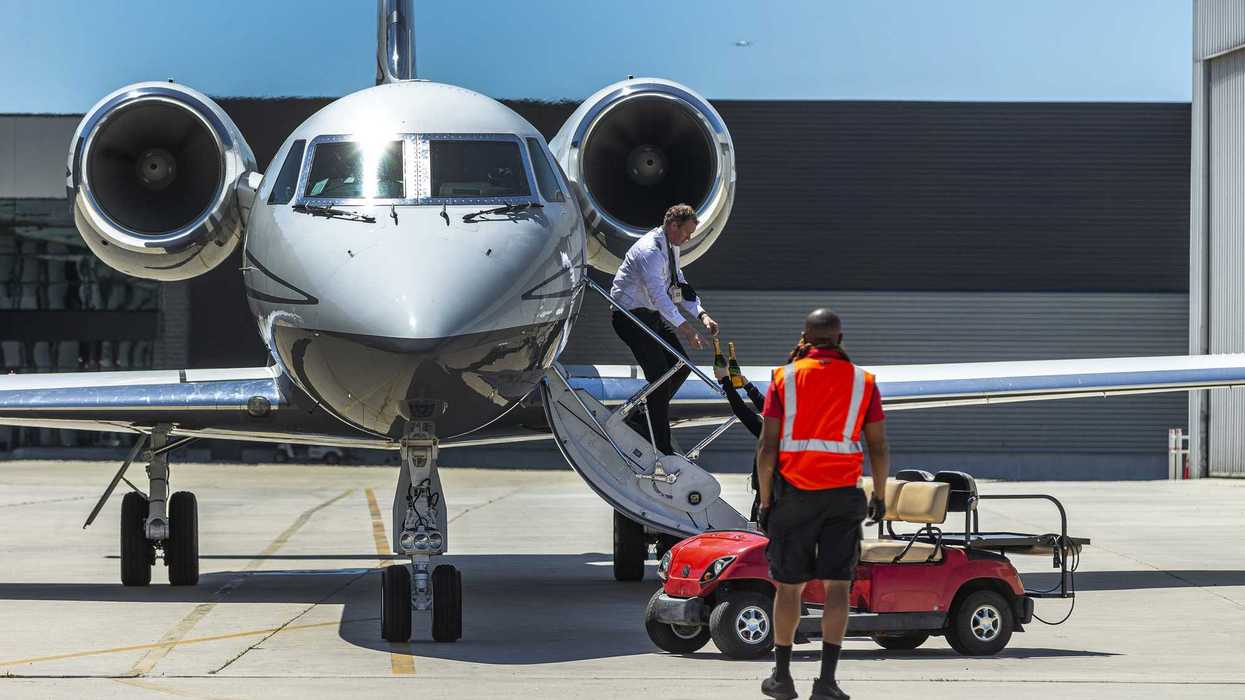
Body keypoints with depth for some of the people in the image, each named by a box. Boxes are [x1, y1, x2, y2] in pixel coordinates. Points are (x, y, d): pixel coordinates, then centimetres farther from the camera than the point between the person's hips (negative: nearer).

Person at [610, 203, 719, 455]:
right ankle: (662, 448, -12)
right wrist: (684, 327, -43)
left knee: (681, 367, 7)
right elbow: (658, 293, -35)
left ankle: (640, 417, 18)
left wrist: (701, 314, -4)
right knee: (659, 375, -15)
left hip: (653, 314, 10)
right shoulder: (651, 251, -25)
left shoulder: (672, 248, 7)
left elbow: (680, 285, 11)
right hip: (631, 315, -10)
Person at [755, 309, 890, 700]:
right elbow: (879, 448, 4)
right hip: (843, 494, 0)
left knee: (789, 586, 10)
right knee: (837, 587, 0)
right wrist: (879, 496, 16)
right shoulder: (862, 382, 4)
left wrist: (765, 501, 3)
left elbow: (767, 447, -4)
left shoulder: (784, 378, 1)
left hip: (794, 495, 0)